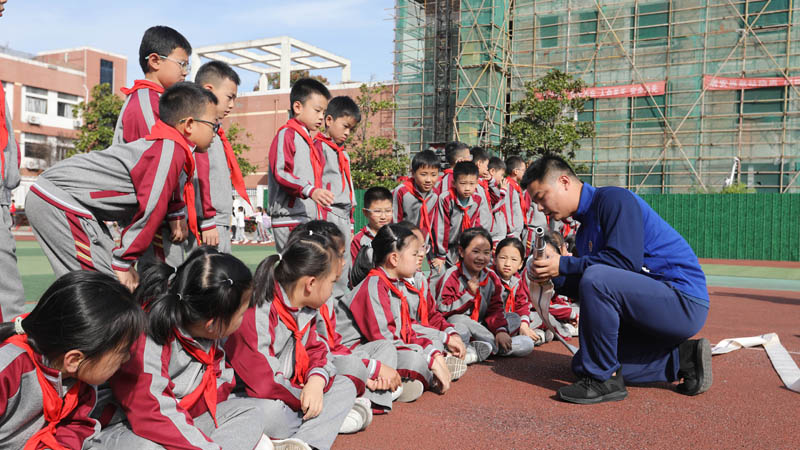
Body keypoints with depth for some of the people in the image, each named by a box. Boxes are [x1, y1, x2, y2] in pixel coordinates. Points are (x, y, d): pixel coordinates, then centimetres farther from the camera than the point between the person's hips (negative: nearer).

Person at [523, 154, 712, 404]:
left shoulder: (613, 199, -13)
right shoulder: (584, 231, 14)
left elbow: (626, 259, -25)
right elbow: (584, 289, 12)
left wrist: (563, 265, -19)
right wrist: (552, 277, -5)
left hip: (684, 302, -10)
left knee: (596, 277, -32)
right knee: (583, 364, 9)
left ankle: (604, 380, -18)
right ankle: (682, 358, 8)